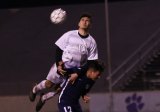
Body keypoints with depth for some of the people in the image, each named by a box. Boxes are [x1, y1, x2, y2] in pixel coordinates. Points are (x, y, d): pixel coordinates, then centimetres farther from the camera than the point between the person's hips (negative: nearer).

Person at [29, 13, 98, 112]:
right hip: (62, 66, -1)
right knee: (49, 84, 1)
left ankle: (44, 98, 35)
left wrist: (78, 73, -14)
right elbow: (58, 49, -2)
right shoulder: (69, 35, -7)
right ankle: (35, 90, 35)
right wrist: (58, 64, -16)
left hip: (75, 70, 1)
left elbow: (90, 62, -4)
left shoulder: (92, 42, -5)